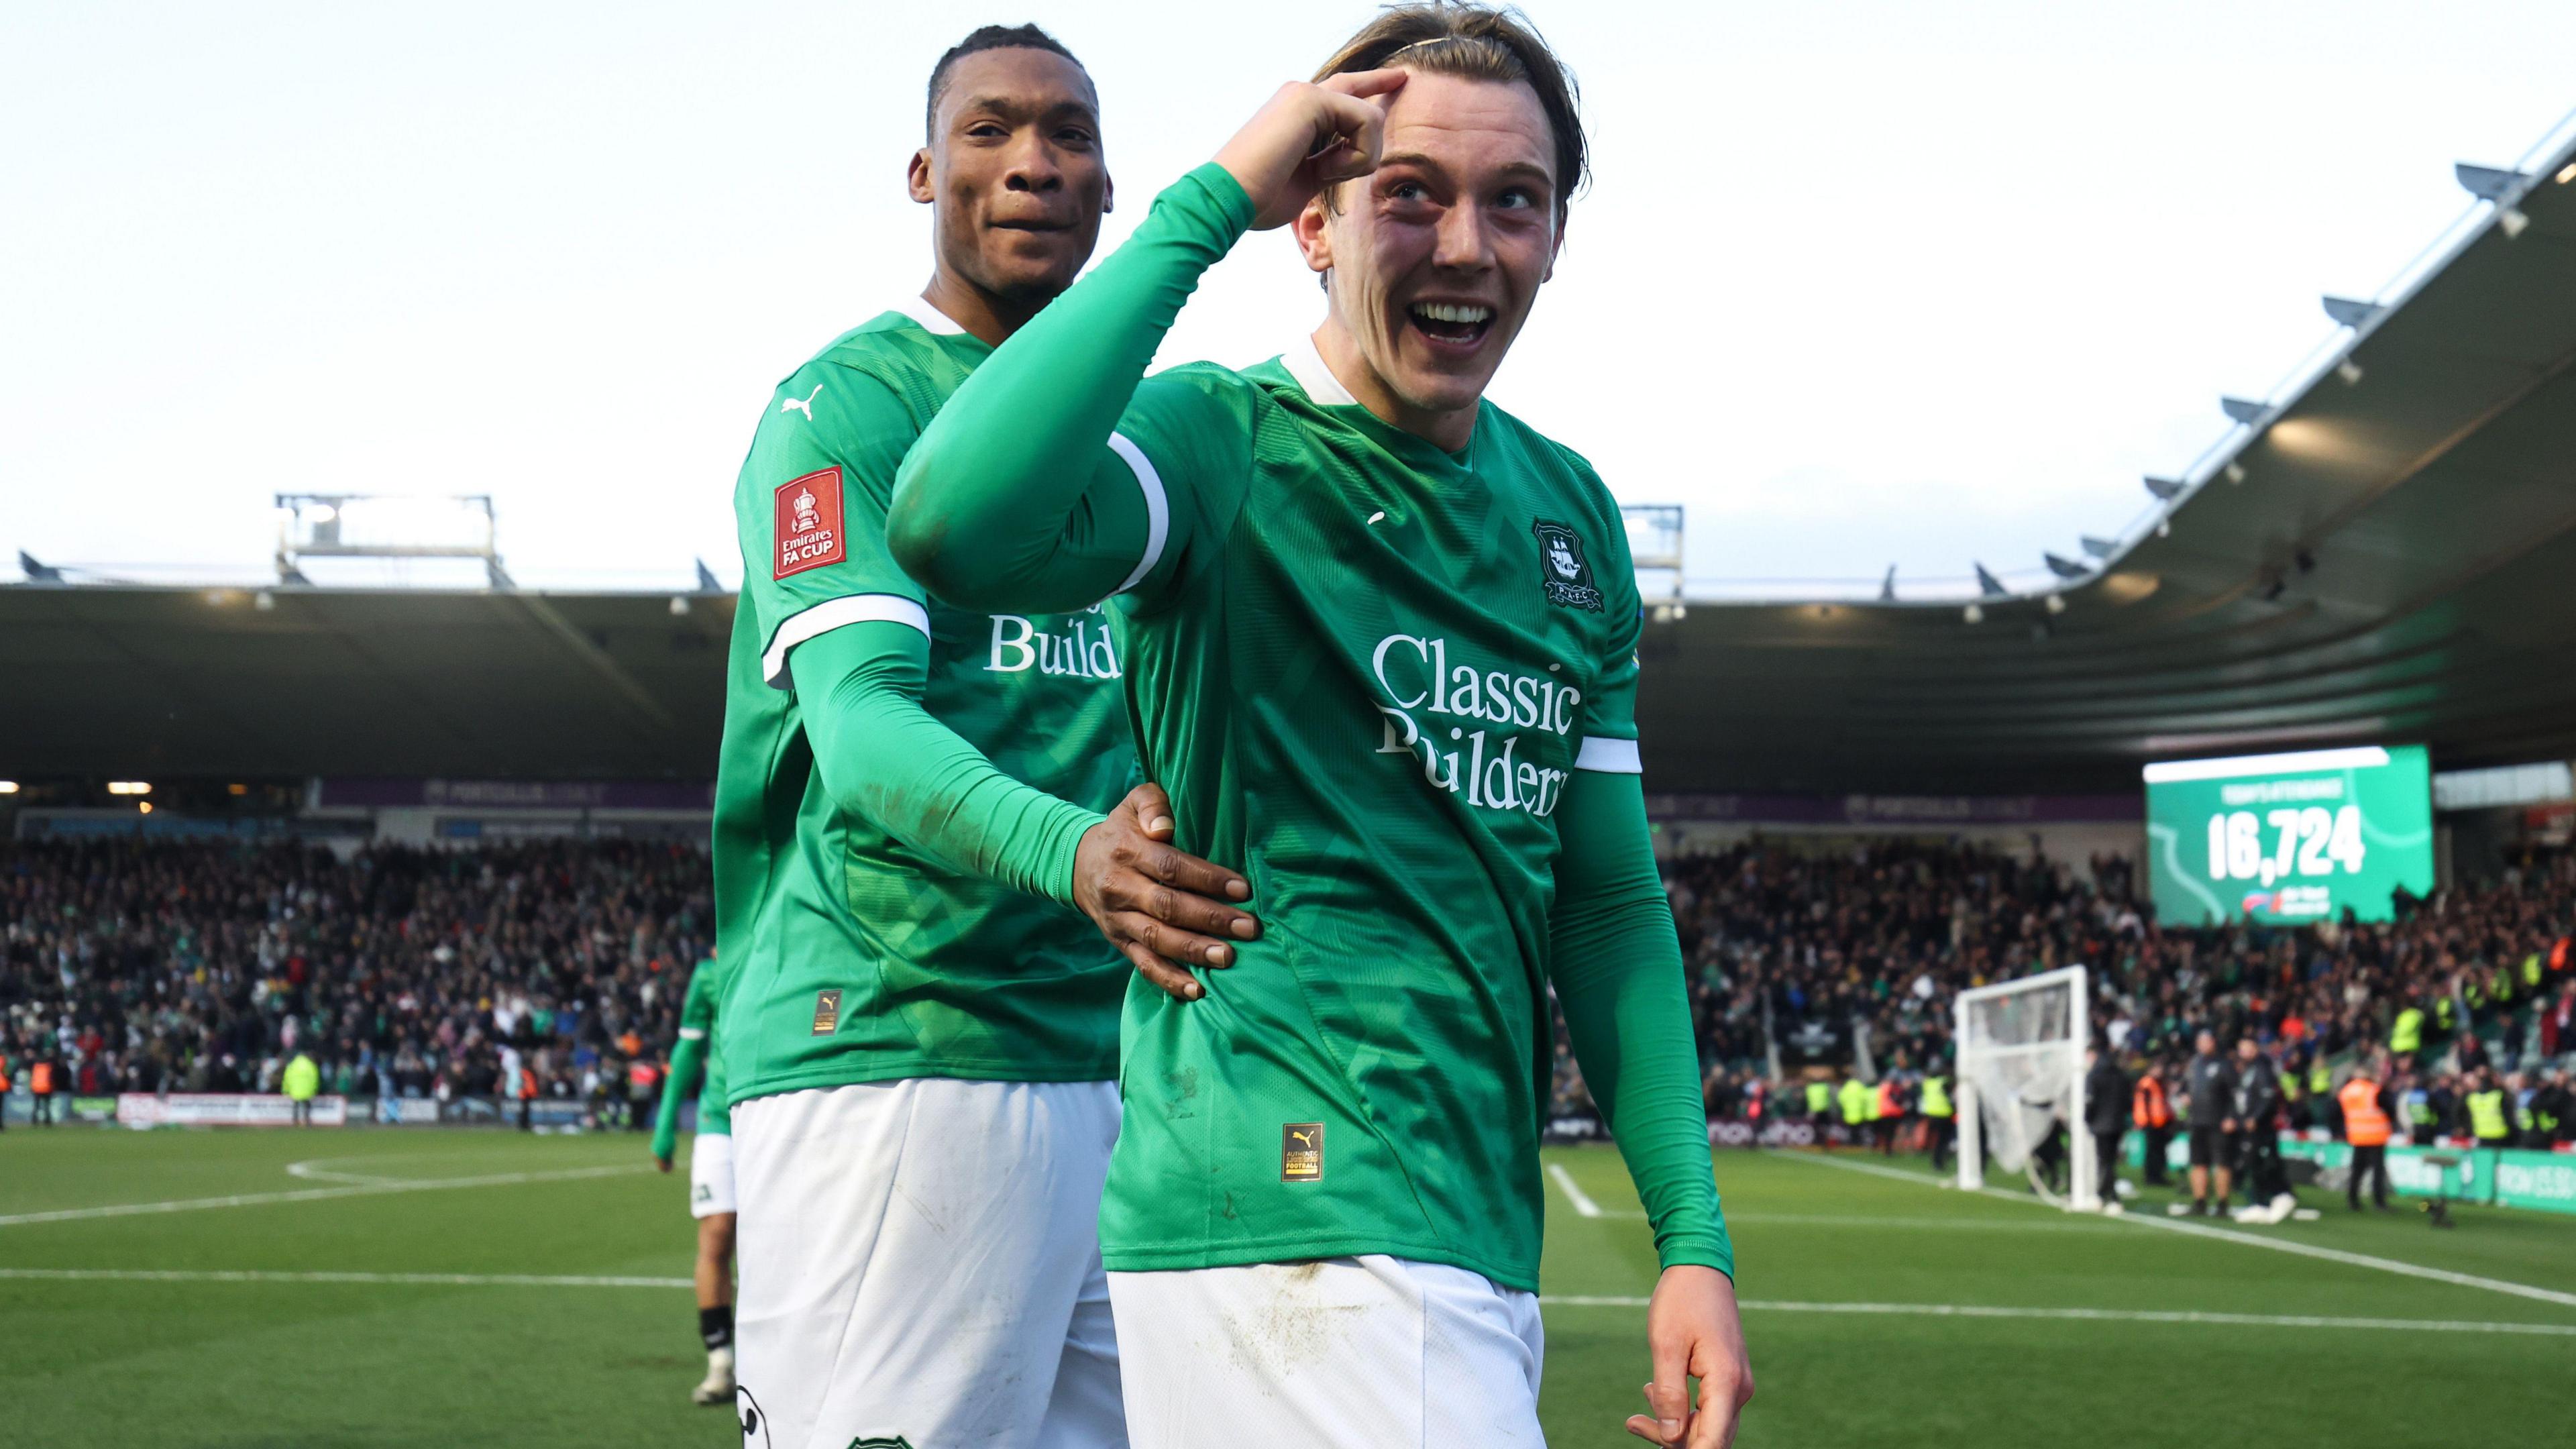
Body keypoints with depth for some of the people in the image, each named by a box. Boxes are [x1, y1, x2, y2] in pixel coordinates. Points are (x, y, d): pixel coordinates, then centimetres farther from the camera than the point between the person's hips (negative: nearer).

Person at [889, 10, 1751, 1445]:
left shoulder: (1571, 516, 12)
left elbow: (1610, 900, 15)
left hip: (1478, 1239, 8)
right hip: (1295, 1217, -7)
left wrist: (1695, 1237, 8)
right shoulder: (1223, 443, -9)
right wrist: (1209, 204, -24)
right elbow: (961, 524, -33)